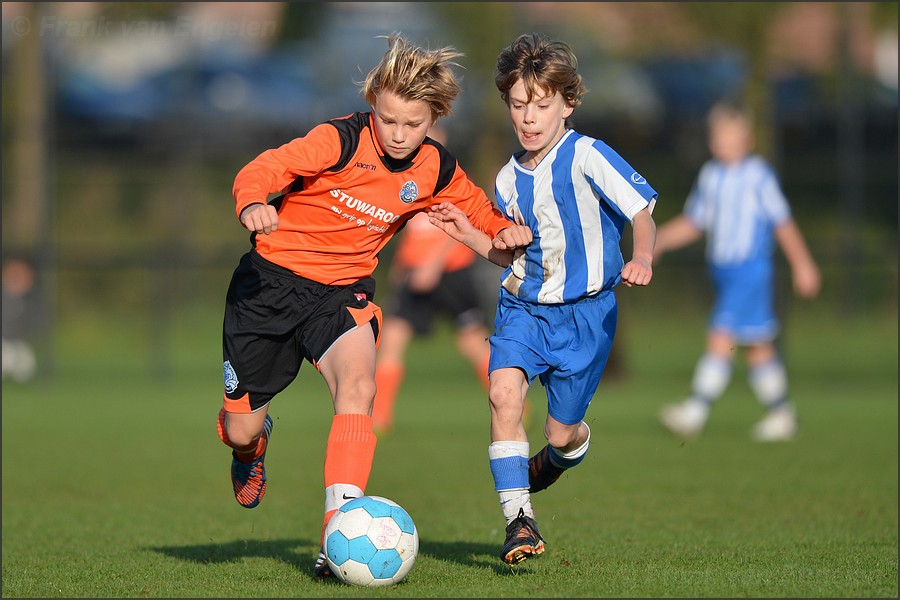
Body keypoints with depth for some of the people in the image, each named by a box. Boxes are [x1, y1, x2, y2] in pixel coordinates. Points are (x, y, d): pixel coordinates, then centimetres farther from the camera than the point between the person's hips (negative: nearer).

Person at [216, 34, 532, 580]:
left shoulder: (436, 169, -4)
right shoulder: (342, 140, -19)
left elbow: (476, 206, 17)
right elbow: (264, 169, -28)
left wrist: (504, 228, -5)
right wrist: (253, 203, -50)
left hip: (344, 290, 2)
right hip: (273, 277, -2)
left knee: (358, 386, -28)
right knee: (239, 430, 2)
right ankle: (251, 449, 44)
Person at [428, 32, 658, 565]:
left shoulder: (586, 156, -13)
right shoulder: (510, 177, 7)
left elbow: (642, 209, -17)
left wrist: (642, 257, -37)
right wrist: (467, 234, 3)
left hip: (585, 311, -4)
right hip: (524, 304, 4)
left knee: (562, 430, 3)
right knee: (504, 391, -23)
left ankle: (561, 454, 44)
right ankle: (519, 518, -18)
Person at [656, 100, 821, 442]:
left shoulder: (759, 176, -9)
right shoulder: (709, 176, 9)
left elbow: (783, 223, -4)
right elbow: (692, 223, 16)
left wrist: (802, 264, 1)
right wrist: (661, 239, 0)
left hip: (751, 270, -6)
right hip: (721, 270, 6)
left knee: (720, 338, -15)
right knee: (758, 347, 12)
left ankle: (695, 413, -19)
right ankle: (781, 414, 21)